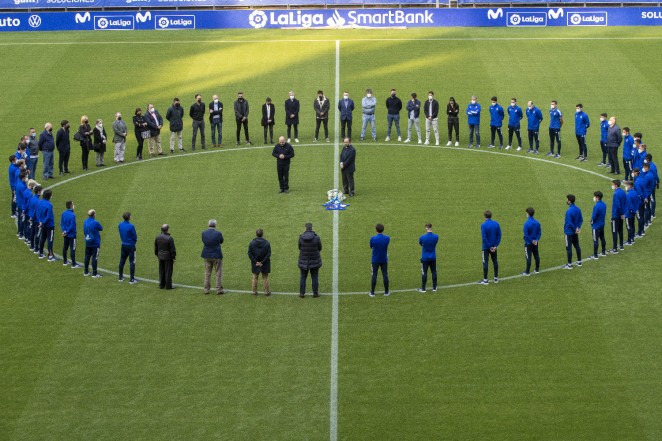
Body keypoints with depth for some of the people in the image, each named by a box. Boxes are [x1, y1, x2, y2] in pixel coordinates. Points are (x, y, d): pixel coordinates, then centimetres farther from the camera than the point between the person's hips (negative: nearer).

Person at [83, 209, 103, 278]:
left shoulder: (85, 222, -1)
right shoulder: (95, 223, -21)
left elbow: (84, 231, 8)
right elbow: (101, 228, -6)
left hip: (87, 243, 6)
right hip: (95, 243, -6)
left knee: (87, 257, 16)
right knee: (94, 258, 0)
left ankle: (86, 272, 24)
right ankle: (94, 274, 3)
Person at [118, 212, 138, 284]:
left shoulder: (120, 225, -3)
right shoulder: (131, 226, -22)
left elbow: (120, 234, 7)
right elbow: (135, 236, -14)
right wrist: (134, 240, 7)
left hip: (123, 245, 6)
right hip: (131, 246, -6)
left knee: (122, 261, 16)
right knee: (132, 262, 1)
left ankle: (121, 277, 25)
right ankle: (131, 279, 3)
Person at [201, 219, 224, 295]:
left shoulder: (204, 233, -8)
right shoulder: (218, 233, -16)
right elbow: (221, 241, 0)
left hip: (207, 256, 3)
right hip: (216, 255, -3)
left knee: (207, 273, 14)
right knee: (218, 273, 6)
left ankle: (206, 289, 17)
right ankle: (219, 289, 6)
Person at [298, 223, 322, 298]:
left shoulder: (301, 238, -10)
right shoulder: (316, 237, -14)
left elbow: (300, 248, 2)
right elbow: (320, 248, -2)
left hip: (304, 261, 1)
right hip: (314, 261, -1)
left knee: (303, 277, 13)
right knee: (315, 277, 10)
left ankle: (302, 293, 15)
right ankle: (315, 293, 14)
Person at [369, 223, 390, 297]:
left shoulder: (373, 238, -17)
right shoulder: (387, 238, -10)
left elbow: (371, 247, -1)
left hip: (375, 260, -2)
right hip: (384, 260, 2)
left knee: (374, 275, 5)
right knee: (385, 275, 9)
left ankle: (372, 292, 8)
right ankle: (386, 292, 16)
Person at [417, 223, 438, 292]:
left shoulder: (422, 237, -17)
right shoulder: (436, 237, -9)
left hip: (425, 258, -3)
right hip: (433, 258, 3)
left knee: (424, 273, 4)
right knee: (434, 272, 12)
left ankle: (423, 288, 9)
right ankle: (434, 288, 18)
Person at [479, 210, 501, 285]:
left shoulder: (483, 225, -14)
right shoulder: (496, 224, 0)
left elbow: (484, 237, -18)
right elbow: (499, 235, -1)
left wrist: (489, 247, -12)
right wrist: (496, 245, -2)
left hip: (486, 247, -5)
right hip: (494, 246, 5)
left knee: (485, 263, 0)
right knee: (495, 261, 13)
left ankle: (485, 280, 2)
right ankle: (496, 278, 19)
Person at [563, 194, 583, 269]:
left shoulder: (569, 211, -26)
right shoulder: (578, 209, 1)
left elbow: (570, 223, -25)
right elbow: (581, 219, 6)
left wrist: (575, 229, -12)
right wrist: (578, 227, -1)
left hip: (569, 232, -8)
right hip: (575, 232, 8)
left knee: (569, 248, 1)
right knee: (577, 246, 19)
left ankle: (569, 265, 7)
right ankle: (579, 262, 27)